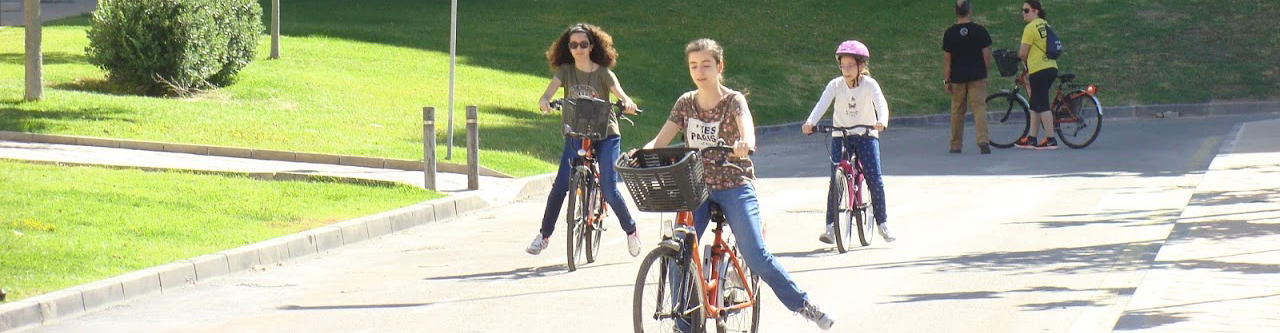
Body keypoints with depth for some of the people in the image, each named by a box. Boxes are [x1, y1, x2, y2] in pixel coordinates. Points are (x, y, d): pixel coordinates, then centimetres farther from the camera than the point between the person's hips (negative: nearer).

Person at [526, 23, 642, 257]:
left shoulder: (603, 73, -6)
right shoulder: (566, 70, 0)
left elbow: (618, 91, -21)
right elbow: (552, 87, -16)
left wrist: (627, 103, -45)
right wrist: (544, 100, -40)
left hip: (605, 134, -2)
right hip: (576, 135, 2)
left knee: (609, 189, -9)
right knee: (560, 185, -8)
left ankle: (631, 231, 14)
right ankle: (544, 235, 5)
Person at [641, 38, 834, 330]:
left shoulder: (733, 100, -5)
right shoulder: (685, 103, 6)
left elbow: (746, 125, -26)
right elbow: (660, 140, -2)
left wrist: (745, 143, -50)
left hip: (734, 187, -3)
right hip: (696, 188, 3)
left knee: (756, 256, -13)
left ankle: (803, 304, 4)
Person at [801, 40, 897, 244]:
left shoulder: (869, 84, -9)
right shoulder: (835, 85, -5)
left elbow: (881, 103, -24)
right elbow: (822, 104, -18)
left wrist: (882, 121, -46)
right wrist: (810, 123, -36)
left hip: (866, 135, -1)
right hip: (840, 136, 1)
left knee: (874, 179, -8)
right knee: (836, 180, -9)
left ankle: (882, 223, 7)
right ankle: (831, 226, -4)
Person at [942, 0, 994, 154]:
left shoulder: (950, 33, -3)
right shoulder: (979, 30, -4)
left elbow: (947, 59, -2)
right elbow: (987, 55, -2)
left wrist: (946, 81, 2)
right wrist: (986, 71, 13)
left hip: (957, 78, 1)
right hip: (977, 76, -1)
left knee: (957, 111, 10)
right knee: (979, 107, -4)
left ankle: (956, 145, 16)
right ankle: (983, 141, -20)